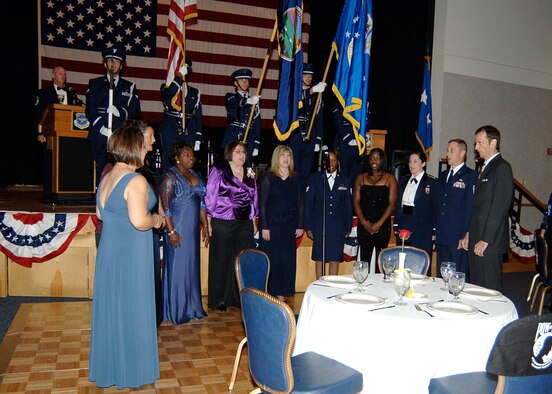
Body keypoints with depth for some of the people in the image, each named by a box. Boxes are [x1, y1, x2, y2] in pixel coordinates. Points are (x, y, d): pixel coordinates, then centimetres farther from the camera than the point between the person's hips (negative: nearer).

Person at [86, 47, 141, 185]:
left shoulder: (129, 87, 19)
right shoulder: (95, 84, 16)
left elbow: (136, 112, 10)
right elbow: (90, 110, 5)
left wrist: (121, 112, -10)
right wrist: (102, 127, -10)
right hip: (100, 135, 0)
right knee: (101, 171, -5)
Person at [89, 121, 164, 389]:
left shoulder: (107, 177, 8)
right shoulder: (136, 180, -18)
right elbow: (139, 221, -27)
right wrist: (156, 220, -8)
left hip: (109, 251, 8)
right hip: (131, 254, -8)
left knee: (110, 307, 18)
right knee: (131, 310, 5)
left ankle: (108, 367, 33)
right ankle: (131, 371, 19)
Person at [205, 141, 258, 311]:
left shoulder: (250, 174, 13)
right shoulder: (218, 171, -1)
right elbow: (210, 197, -2)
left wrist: (254, 222, 15)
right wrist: (208, 222, -7)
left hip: (245, 224, 4)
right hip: (223, 222, -4)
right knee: (222, 260, 2)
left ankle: (240, 296, 17)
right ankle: (219, 299, 13)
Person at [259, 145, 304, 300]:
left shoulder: (296, 178, 8)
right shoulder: (268, 177, -2)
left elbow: (300, 203, 8)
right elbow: (262, 203, -5)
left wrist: (300, 225, 3)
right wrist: (264, 227, -10)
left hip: (289, 226, 3)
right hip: (272, 225, -3)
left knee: (288, 260, 5)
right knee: (271, 259, 0)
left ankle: (281, 293, 16)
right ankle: (269, 293, 10)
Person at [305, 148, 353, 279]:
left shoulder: (345, 180, 10)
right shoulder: (314, 178, 5)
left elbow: (348, 205, 10)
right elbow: (308, 203, 3)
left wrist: (348, 228, 5)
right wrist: (308, 227, -2)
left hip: (338, 227, 1)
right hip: (319, 226, -1)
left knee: (335, 259, 3)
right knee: (319, 259, 3)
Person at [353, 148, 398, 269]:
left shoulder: (390, 179, 5)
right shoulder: (361, 178, 11)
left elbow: (392, 203, -2)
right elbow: (356, 201, 6)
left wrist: (379, 224, -10)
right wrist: (364, 222, -7)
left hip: (382, 226, -2)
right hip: (363, 226, 2)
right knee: (364, 259, 1)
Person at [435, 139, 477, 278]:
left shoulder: (471, 176, -5)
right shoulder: (443, 175, 17)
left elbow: (471, 208, -11)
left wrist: (465, 236, -16)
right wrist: (435, 232, 12)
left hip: (459, 239, -7)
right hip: (441, 238, 7)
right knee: (441, 277, 12)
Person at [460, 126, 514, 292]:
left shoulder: (502, 167, -10)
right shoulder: (485, 167, 18)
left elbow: (500, 207, -17)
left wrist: (485, 240, -17)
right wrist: (469, 234, 16)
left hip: (489, 242, -9)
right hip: (476, 240, 9)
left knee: (490, 289, -2)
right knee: (475, 286, 12)